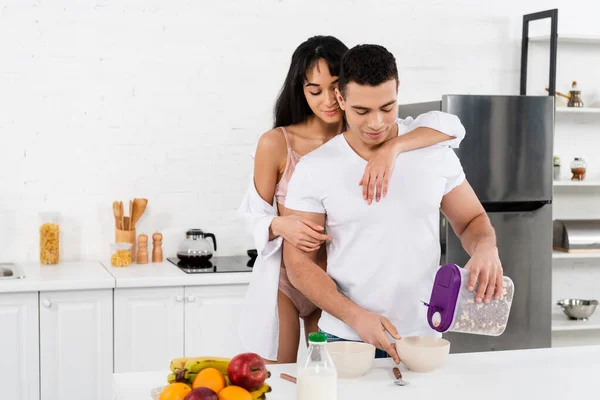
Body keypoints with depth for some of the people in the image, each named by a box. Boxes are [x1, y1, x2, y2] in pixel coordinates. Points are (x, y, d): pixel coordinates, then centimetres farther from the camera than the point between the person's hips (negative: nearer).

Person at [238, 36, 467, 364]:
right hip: (283, 278, -2)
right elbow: (256, 215, -4)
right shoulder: (276, 144, -13)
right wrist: (280, 225, -27)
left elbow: (449, 126, -20)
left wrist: (391, 148, -36)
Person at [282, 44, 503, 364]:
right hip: (346, 338, -1)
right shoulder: (314, 169, -7)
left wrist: (485, 248, -15)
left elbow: (472, 220, 8)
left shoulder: (435, 153, -2)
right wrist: (356, 316, -18)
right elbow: (299, 262, -6)